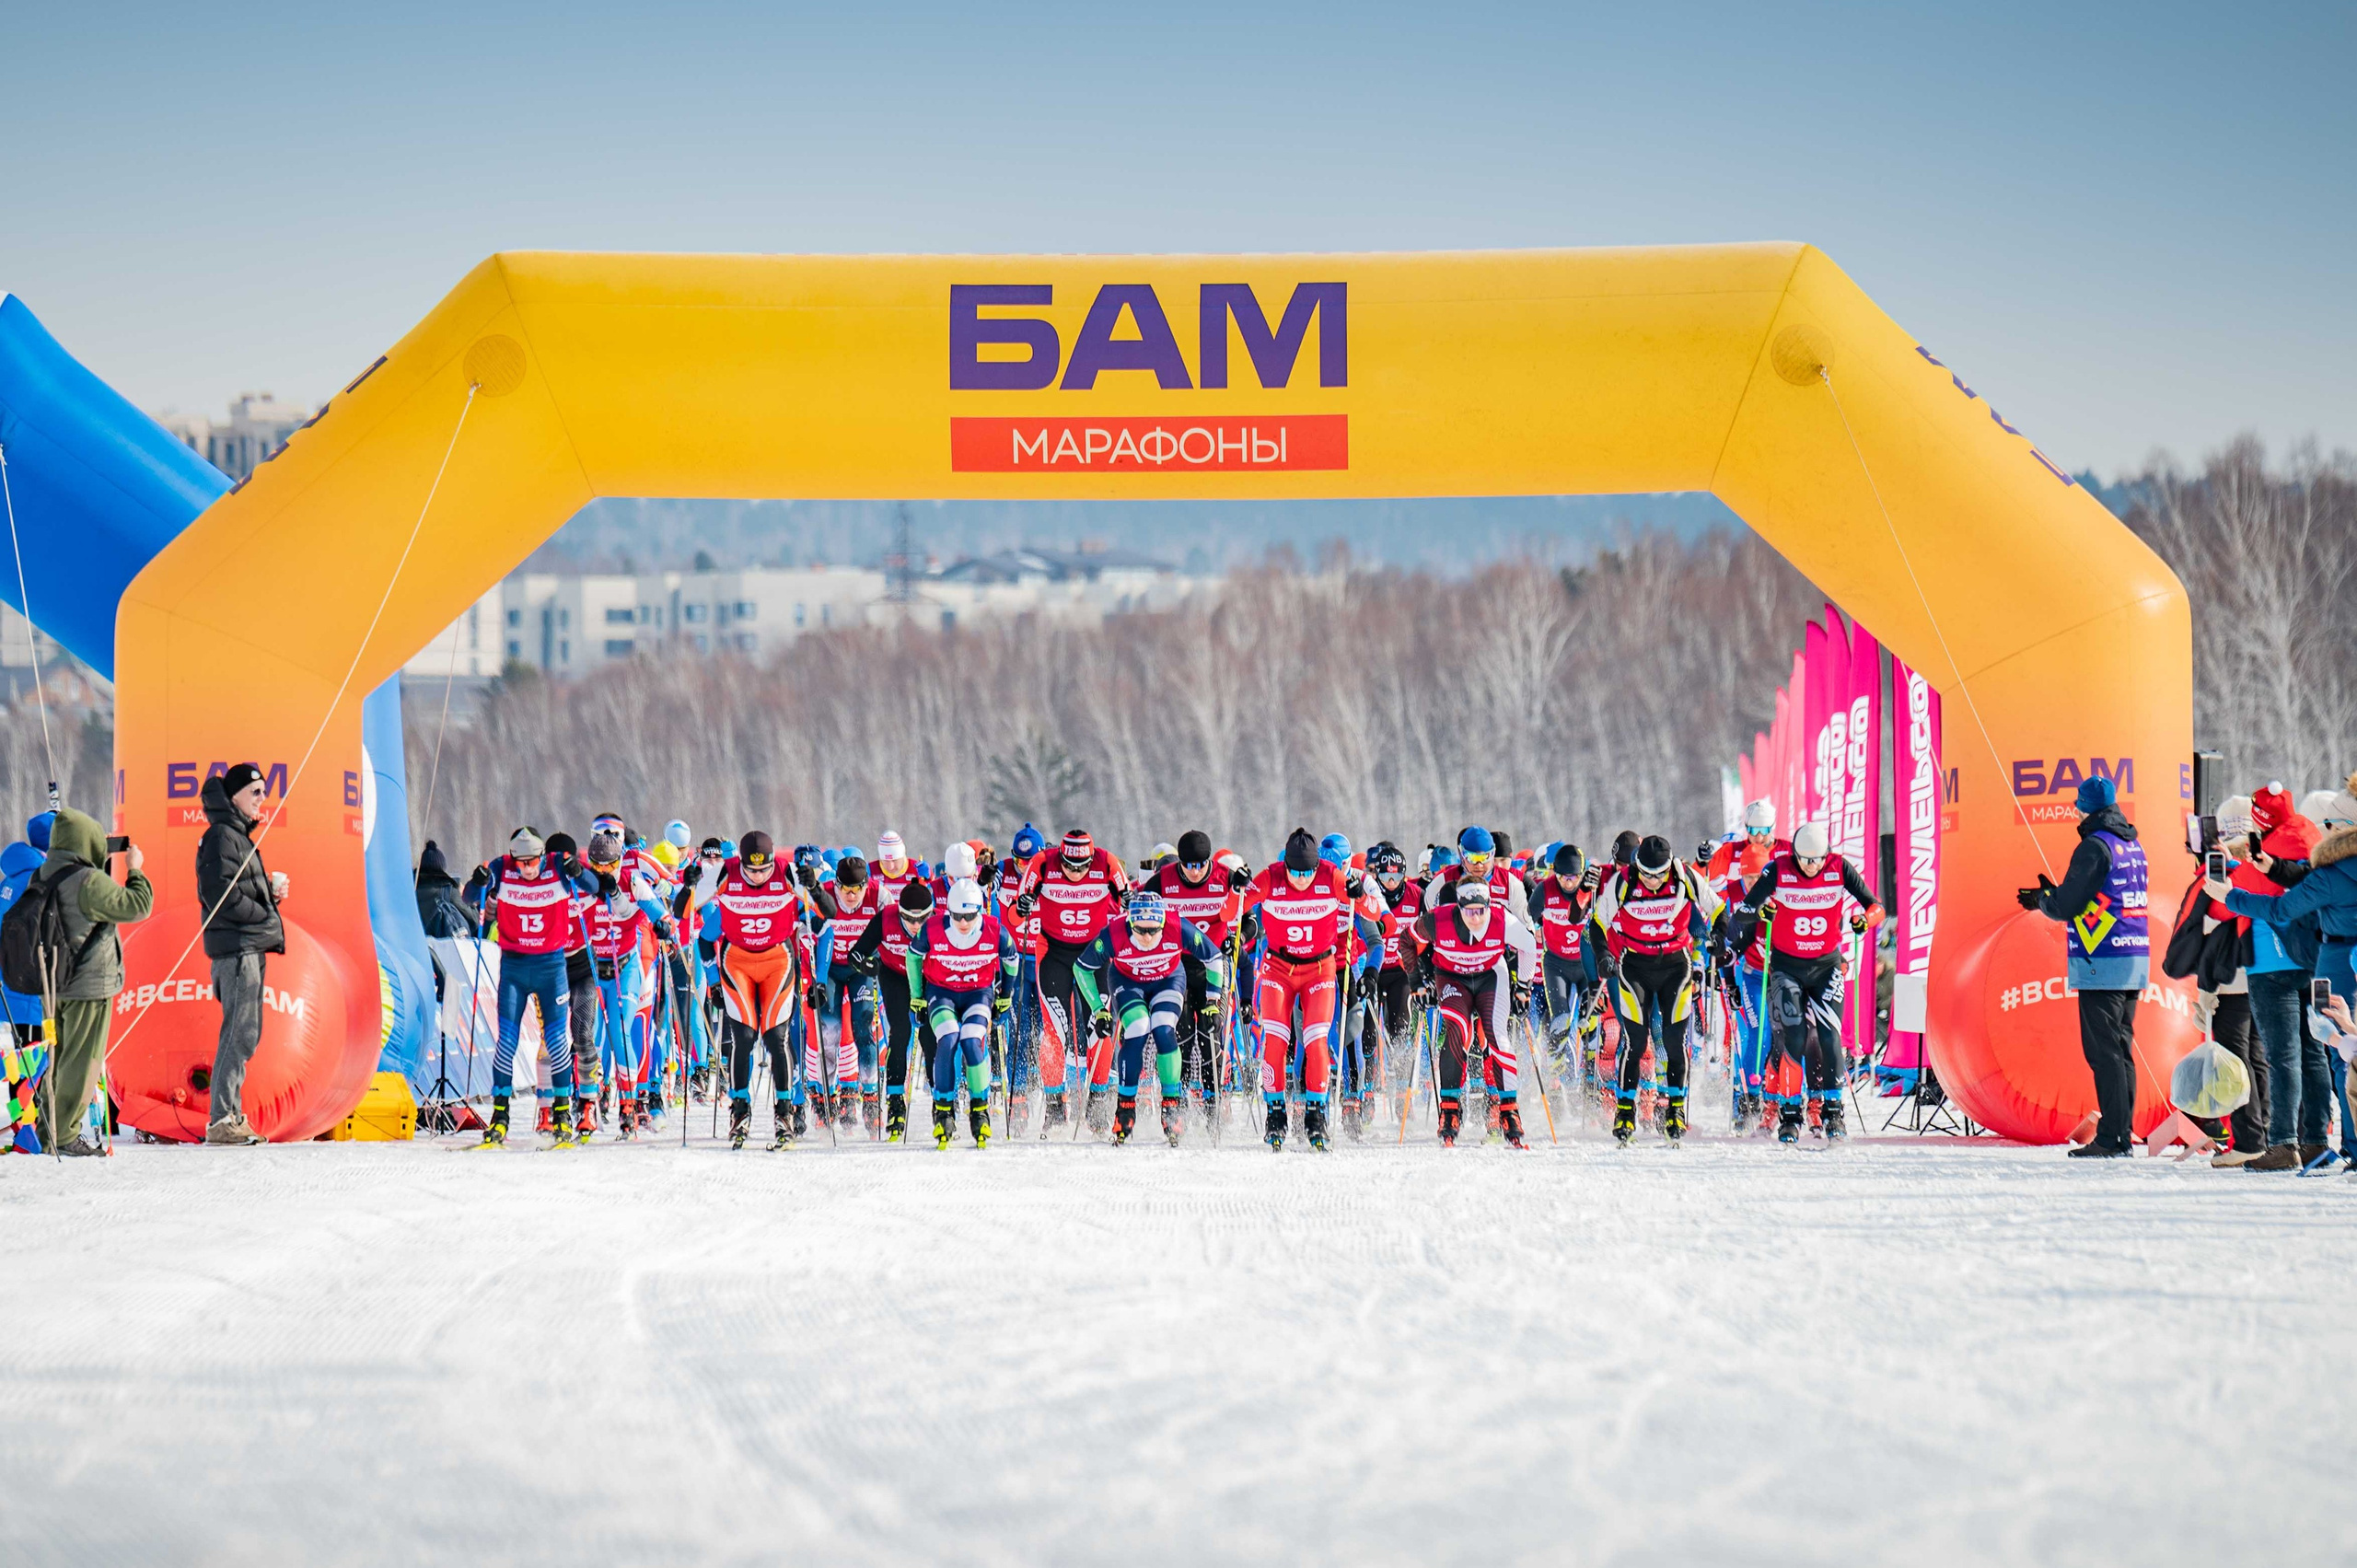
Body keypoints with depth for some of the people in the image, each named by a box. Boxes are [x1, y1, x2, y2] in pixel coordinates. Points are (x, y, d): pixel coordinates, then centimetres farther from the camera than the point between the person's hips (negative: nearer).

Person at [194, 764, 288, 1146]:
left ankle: (229, 1116, 16)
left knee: (244, 1034, 12)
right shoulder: (221, 836, -12)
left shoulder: (239, 835, 20)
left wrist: (270, 889, 5)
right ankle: (222, 1121, -13)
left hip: (250, 946, 10)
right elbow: (222, 896, -20)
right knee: (241, 1034, -12)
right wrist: (266, 914, -11)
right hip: (236, 946, -10)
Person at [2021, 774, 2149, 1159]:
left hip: (2101, 962, -8)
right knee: (2121, 1049, 12)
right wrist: (2051, 895, 24)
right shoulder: (2132, 846, 15)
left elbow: (2066, 906, -12)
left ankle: (2111, 1138, -10)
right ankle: (2123, 1136, 12)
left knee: (2104, 1051, -8)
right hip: (2135, 959, 8)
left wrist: (2043, 899, 10)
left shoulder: (2094, 847, -11)